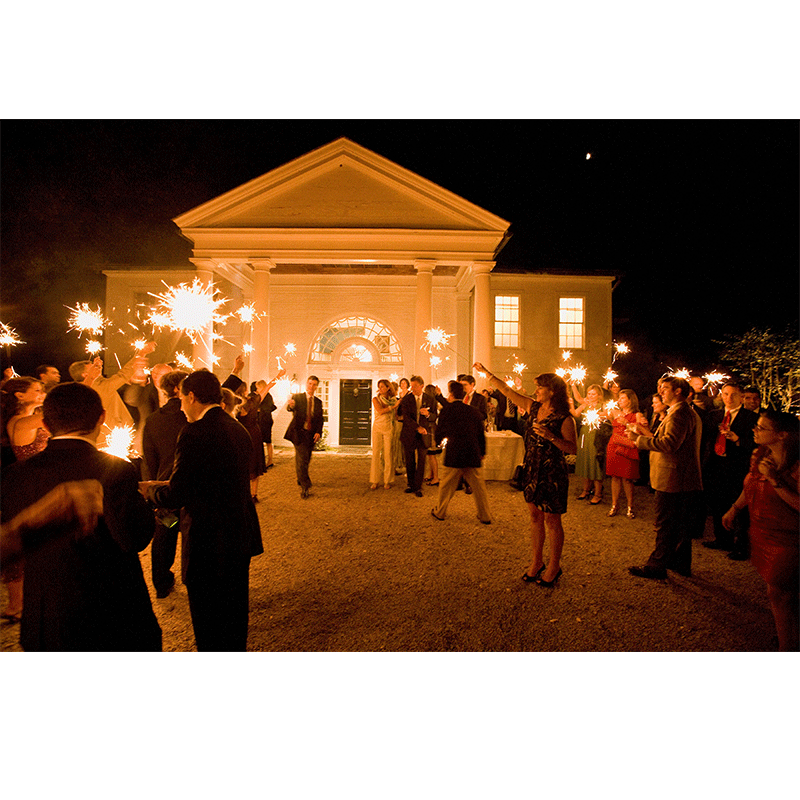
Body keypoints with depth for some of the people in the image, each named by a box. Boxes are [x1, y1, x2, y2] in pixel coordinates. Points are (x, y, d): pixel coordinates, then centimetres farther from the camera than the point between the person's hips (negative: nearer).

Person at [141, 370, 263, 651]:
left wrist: (150, 491, 5)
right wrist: (165, 486, 18)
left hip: (210, 545, -8)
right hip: (241, 537, 9)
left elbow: (175, 496, -17)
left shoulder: (195, 433, -19)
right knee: (235, 615, 26)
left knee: (209, 626, 11)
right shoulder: (238, 430, 6)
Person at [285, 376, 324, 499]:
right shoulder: (297, 397, -1)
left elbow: (320, 419, 10)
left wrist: (318, 432, -5)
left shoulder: (318, 402, 10)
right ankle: (305, 486, -7)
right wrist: (291, 405, -46)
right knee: (302, 459, -10)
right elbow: (290, 408, -21)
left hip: (311, 434, 4)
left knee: (305, 460, 13)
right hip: (299, 433, -4)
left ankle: (300, 481, 33)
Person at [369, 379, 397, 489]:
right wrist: (393, 406, -13)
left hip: (389, 428, 1)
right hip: (377, 428, -1)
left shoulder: (393, 400, 7)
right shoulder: (376, 399, 1)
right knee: (376, 454, -1)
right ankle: (374, 481, 7)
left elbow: (396, 415, 13)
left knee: (388, 454, 0)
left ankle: (388, 481, 10)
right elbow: (380, 411, -15)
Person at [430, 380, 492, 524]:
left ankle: (439, 512, 29)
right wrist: (482, 453, 21)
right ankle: (485, 516, 22)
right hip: (473, 456, 3)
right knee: (479, 487, 13)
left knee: (446, 486, 13)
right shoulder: (474, 411, 5)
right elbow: (481, 434, 10)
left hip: (453, 455, -3)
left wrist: (439, 441, 22)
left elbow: (439, 433, 0)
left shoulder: (447, 410, -5)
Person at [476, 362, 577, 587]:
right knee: (535, 516, 15)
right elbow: (507, 390, 8)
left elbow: (573, 448, -15)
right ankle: (536, 562, 29)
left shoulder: (564, 418, -13)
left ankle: (554, 566, 23)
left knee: (551, 520, 5)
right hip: (531, 471, 6)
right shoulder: (533, 408, 4)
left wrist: (551, 436, -28)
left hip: (553, 474, -6)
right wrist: (486, 372, 10)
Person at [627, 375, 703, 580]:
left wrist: (639, 439, -22)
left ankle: (657, 566, 8)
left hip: (672, 479, -11)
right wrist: (649, 434, 13)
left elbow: (670, 443, -28)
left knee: (664, 525, -1)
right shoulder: (690, 413, 18)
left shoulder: (679, 413, -17)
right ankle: (681, 563, 31)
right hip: (685, 479, 11)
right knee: (681, 524, 19)